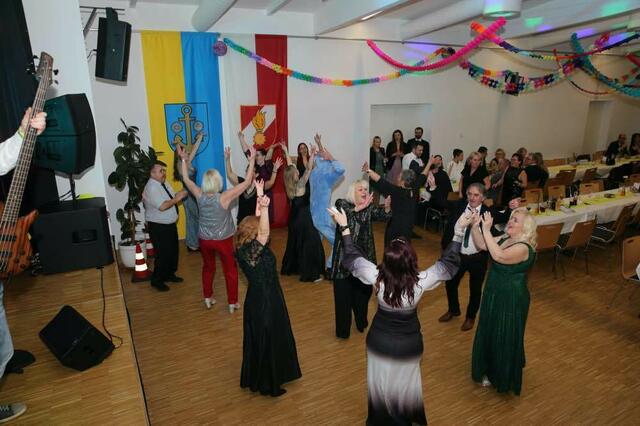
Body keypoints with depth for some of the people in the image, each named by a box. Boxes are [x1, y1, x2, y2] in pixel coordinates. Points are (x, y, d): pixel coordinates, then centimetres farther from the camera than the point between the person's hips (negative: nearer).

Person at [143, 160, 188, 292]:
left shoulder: (164, 184, 8)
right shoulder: (151, 187, -21)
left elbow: (171, 200, 13)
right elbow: (162, 206, -30)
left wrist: (178, 195, -5)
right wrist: (177, 198, -23)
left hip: (170, 224, 9)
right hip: (158, 227, -9)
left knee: (173, 251, 18)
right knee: (163, 254, -1)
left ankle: (169, 274, 36)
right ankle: (156, 280, 16)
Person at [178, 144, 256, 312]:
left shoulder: (199, 196, -11)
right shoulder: (225, 197, -23)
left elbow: (186, 179, 5)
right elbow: (247, 182, -22)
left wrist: (183, 159, 12)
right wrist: (252, 160, -19)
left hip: (204, 240, 4)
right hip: (223, 240, -4)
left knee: (208, 267, 24)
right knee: (230, 270, 13)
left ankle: (208, 298, 35)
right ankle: (233, 303, 20)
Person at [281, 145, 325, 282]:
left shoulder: (291, 185, -1)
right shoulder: (300, 184, -19)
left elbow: (289, 167, 8)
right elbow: (308, 169, -24)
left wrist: (286, 152, 14)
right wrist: (313, 155, -18)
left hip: (295, 217, 8)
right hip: (303, 217, -8)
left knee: (294, 243, 20)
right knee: (309, 244, -3)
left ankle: (290, 268, 32)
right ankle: (310, 274, -2)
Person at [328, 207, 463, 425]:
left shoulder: (377, 277, -28)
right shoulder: (421, 282, -29)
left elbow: (353, 257, -11)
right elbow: (448, 262, -13)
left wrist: (344, 227, -5)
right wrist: (458, 233, -8)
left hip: (379, 341, 1)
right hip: (409, 344, 0)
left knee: (380, 383, 26)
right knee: (404, 385, 26)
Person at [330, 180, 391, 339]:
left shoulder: (369, 207, 5)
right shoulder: (342, 203, -6)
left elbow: (383, 216, -9)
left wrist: (387, 206, -30)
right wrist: (359, 207, -41)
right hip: (345, 257, -4)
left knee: (363, 291, 15)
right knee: (343, 293, 6)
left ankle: (361, 322, 34)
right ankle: (343, 329, 21)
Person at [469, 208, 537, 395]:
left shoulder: (523, 248, -25)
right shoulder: (504, 238, 0)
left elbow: (499, 256, -40)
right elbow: (481, 244, -2)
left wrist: (486, 230, -39)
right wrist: (475, 226, -18)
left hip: (511, 300, -8)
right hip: (494, 295, 8)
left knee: (505, 338, 9)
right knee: (490, 334, 22)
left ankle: (503, 378, 32)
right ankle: (491, 371, 44)